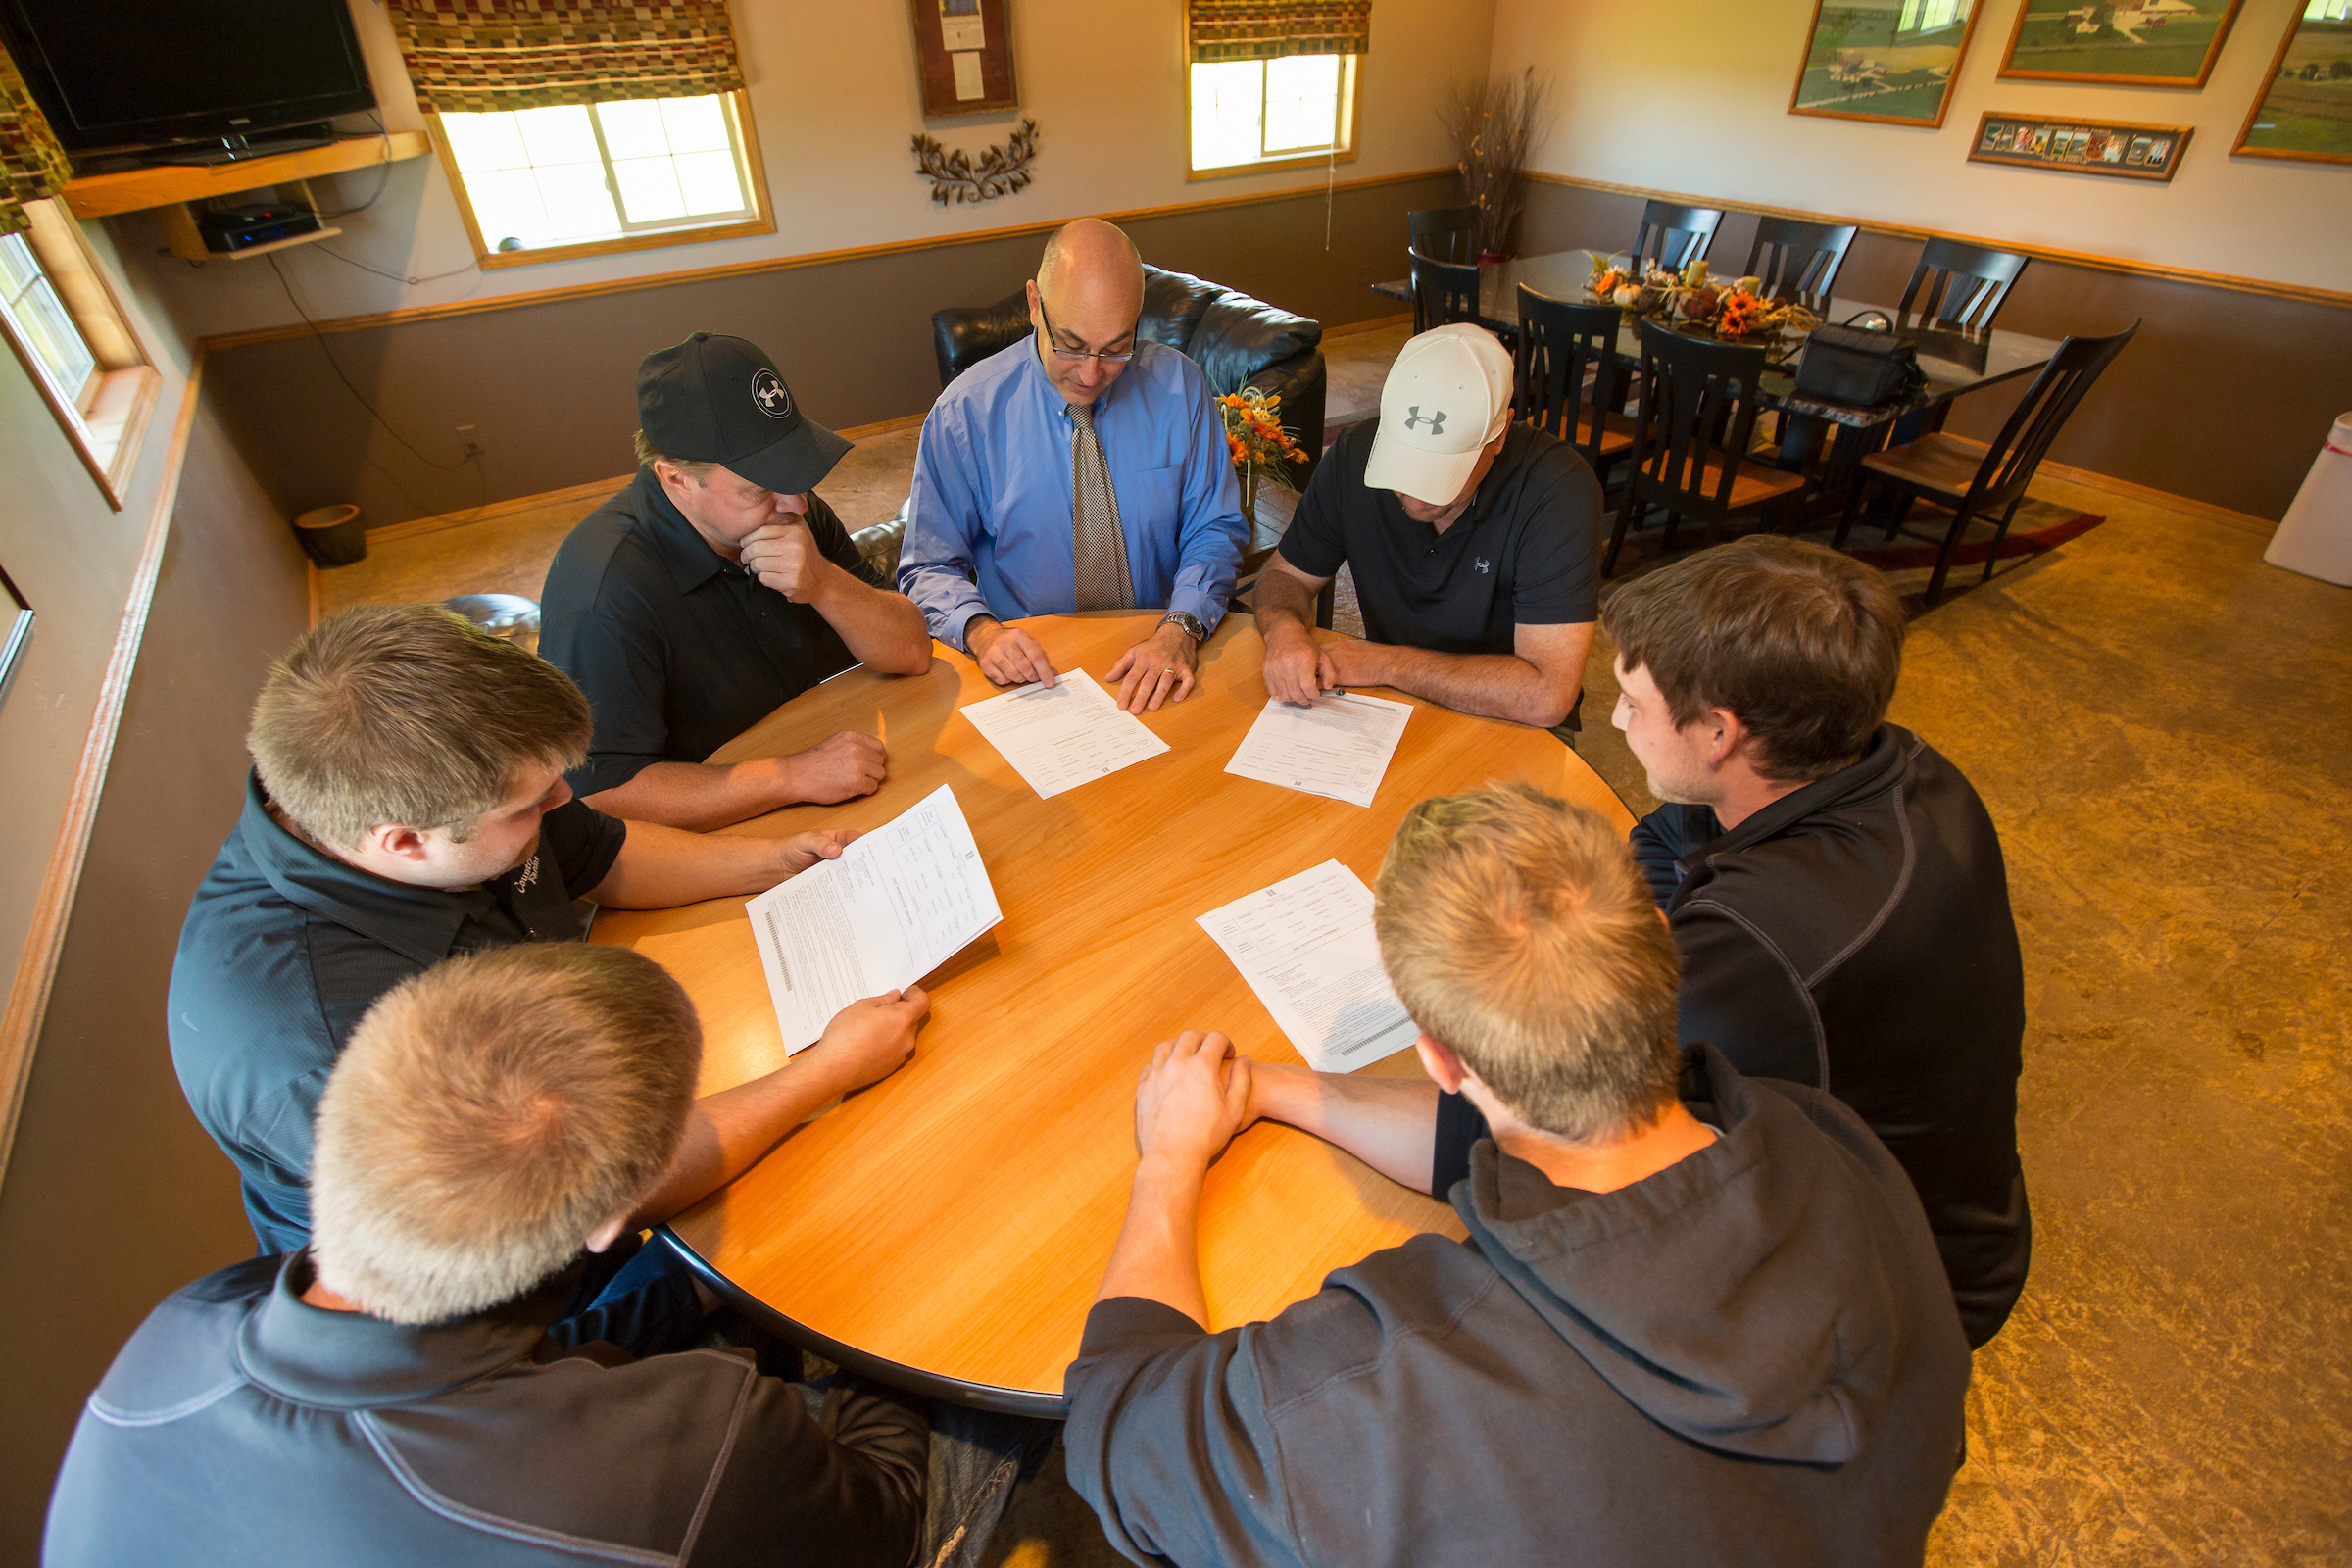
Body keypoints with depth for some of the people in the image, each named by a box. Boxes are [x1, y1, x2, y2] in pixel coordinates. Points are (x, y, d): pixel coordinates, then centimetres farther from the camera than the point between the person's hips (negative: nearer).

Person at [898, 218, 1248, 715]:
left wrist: (1181, 628, -19)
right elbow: (930, 566, 0)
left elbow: (1216, 528, 1)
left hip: (1154, 666, 2)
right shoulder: (965, 412, -7)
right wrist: (980, 630, -22)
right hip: (1034, 670, -2)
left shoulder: (1181, 387, -2)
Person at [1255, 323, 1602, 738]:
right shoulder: (1357, 453, -10)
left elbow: (1546, 696, -28)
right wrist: (1283, 629, -22)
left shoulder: (1559, 489, -24)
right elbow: (1284, 576, 3)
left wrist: (1384, 663, -23)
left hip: (1510, 724, -3)